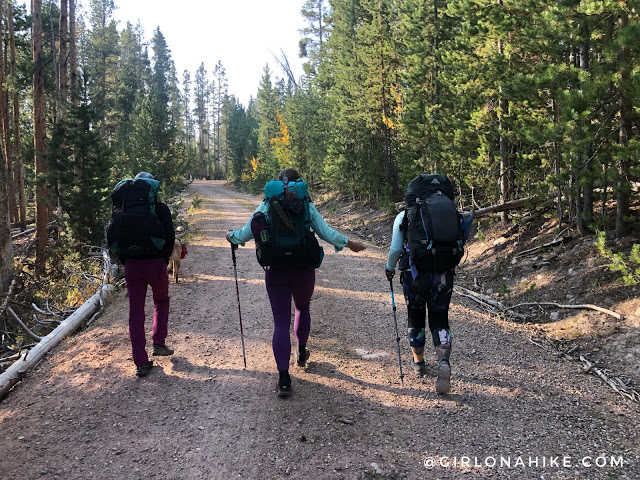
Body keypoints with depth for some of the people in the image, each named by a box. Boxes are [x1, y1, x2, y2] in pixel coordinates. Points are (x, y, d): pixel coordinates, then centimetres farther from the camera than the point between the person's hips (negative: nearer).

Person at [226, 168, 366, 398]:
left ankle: (283, 379, -3)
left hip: (275, 272, 0)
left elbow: (247, 233, 2)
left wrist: (232, 236, 23)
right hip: (303, 270, 1)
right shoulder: (307, 207, -2)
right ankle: (301, 352, 45)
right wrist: (349, 244, 13)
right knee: (303, 308, 29)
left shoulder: (266, 206, -1)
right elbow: (326, 233, -2)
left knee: (281, 322, 2)